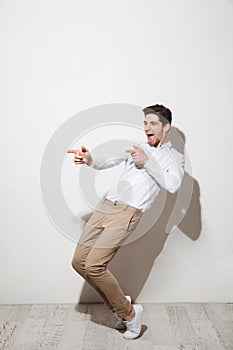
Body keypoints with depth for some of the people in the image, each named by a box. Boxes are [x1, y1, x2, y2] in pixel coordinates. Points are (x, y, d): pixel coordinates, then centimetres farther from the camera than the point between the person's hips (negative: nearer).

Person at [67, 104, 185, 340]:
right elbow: (108, 161, 6)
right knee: (79, 262, 4)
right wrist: (89, 160, -15)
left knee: (93, 266, -15)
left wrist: (147, 161, -12)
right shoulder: (135, 146, 20)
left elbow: (173, 185, -11)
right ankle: (119, 305, 21)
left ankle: (129, 313, 8)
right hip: (106, 206, 6)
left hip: (128, 213, -6)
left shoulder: (174, 157, 9)